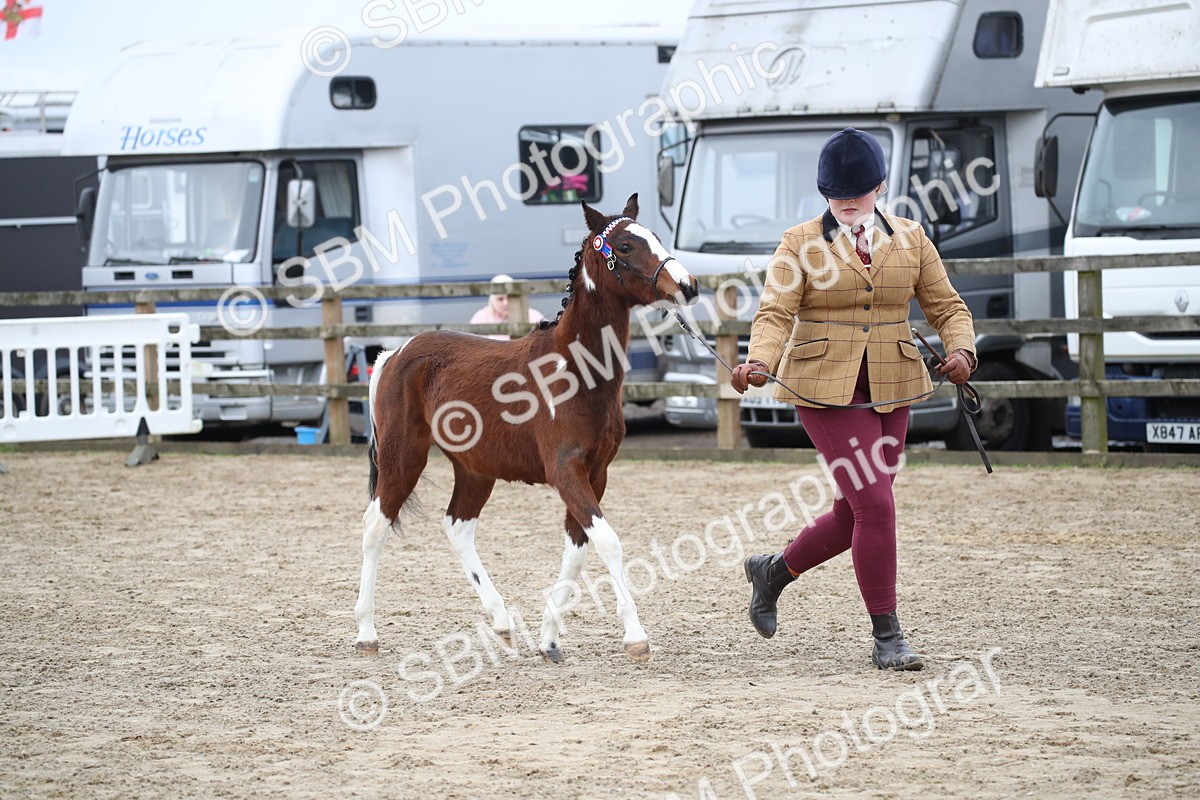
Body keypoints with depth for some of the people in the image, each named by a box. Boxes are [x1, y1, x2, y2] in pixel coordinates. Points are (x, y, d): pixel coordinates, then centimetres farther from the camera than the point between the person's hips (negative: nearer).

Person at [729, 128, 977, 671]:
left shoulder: (910, 239, 8)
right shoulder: (801, 243, -1)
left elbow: (946, 306, 8)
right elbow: (776, 313, -9)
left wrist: (961, 349, -12)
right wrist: (759, 363, -28)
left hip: (891, 390, 5)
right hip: (825, 389, -5)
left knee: (855, 515, 9)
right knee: (875, 505, -14)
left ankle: (772, 571, 36)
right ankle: (886, 636, -3)